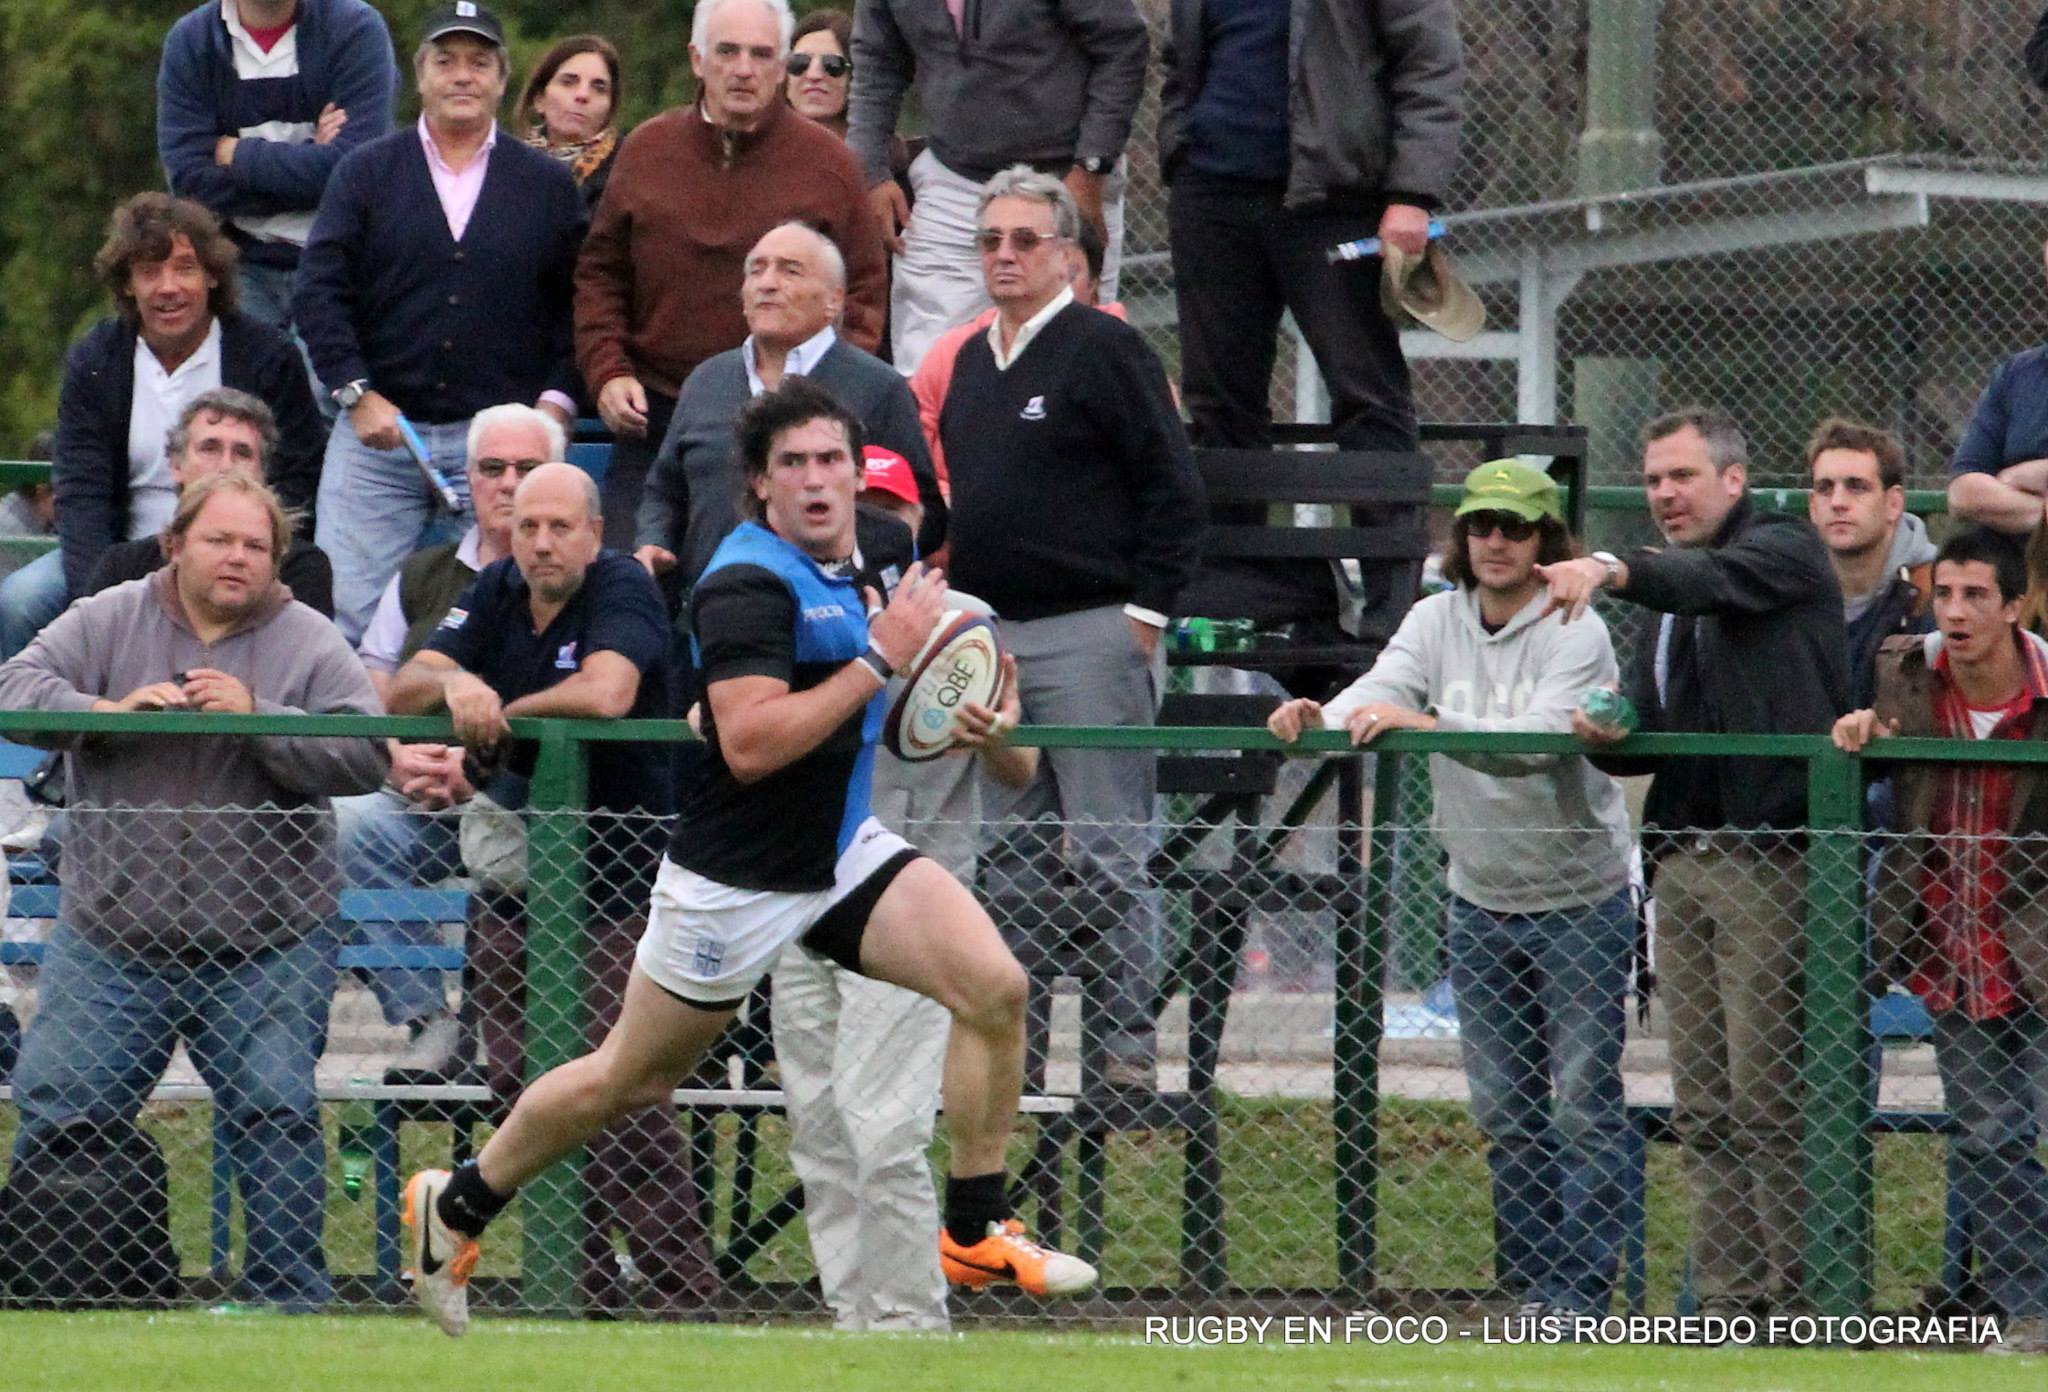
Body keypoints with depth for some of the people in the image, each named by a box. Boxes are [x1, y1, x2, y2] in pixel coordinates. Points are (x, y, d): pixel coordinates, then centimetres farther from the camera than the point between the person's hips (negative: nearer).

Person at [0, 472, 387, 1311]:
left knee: (276, 1113, -5)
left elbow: (365, 755, -10)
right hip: (111, 939, 1)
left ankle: (288, 1291, 4)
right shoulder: (106, 623, 5)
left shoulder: (310, 646, 2)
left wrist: (259, 720, -22)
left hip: (265, 949, -1)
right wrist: (107, 710, -22)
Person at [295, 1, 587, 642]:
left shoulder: (548, 185, 10)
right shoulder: (366, 173, 8)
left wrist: (557, 402, -4)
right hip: (377, 432, 0)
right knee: (346, 611, -6)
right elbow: (318, 292, 2)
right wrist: (356, 395, -9)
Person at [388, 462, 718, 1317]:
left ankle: (680, 1288, -10)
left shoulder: (622, 591, -10)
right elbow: (400, 693, 1)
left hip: (615, 875, -7)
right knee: (521, 1086, 7)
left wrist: (504, 714, -12)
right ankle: (578, 1285, 15)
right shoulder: (495, 592, 8)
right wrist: (451, 681, -22)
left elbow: (605, 693, -28)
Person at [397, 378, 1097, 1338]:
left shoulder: (840, 572, 5)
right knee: (631, 1081, 9)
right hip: (738, 884, -7)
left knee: (993, 986, -13)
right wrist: (879, 658, -30)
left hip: (841, 854, 7)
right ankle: (457, 1205, 31)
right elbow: (750, 745, -33)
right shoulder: (749, 584, -22)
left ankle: (975, 1233, -2)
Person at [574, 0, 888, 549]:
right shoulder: (646, 151, 8)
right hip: (653, 418, 2)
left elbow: (863, 290, 5)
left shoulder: (827, 163, 2)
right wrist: (607, 372, 1)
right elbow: (600, 274, 15)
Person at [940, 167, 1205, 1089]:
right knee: (1009, 854, 11)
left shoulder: (1105, 350, -7)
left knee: (1109, 848, -7)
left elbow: (1173, 491, -10)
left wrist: (1145, 613, -13)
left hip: (1090, 635, -8)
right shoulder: (972, 362, 16)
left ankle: (1129, 1038, -5)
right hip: (990, 636, 8)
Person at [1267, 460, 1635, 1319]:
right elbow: (1379, 694, -12)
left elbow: (1541, 737, -29)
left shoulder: (1575, 634, -14)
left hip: (1579, 902, -5)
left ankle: (1581, 1295, -2)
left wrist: (1425, 722, -41)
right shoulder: (1437, 621, 3)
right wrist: (1319, 718, -34)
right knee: (1504, 1111, 9)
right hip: (1480, 902, 6)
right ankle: (1533, 1288, 18)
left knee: (1584, 1108, -5)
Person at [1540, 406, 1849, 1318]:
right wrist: (1605, 737, -2)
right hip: (1682, 860, 8)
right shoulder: (1670, 600, 23)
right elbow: (1649, 725, 22)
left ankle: (1808, 1295, -6)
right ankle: (1729, 1301, 7)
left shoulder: (1785, 552, 0)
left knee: (1768, 1098, -10)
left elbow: (1716, 580, -22)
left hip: (1770, 859, -8)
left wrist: (1613, 570, -40)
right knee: (1702, 1106, 5)